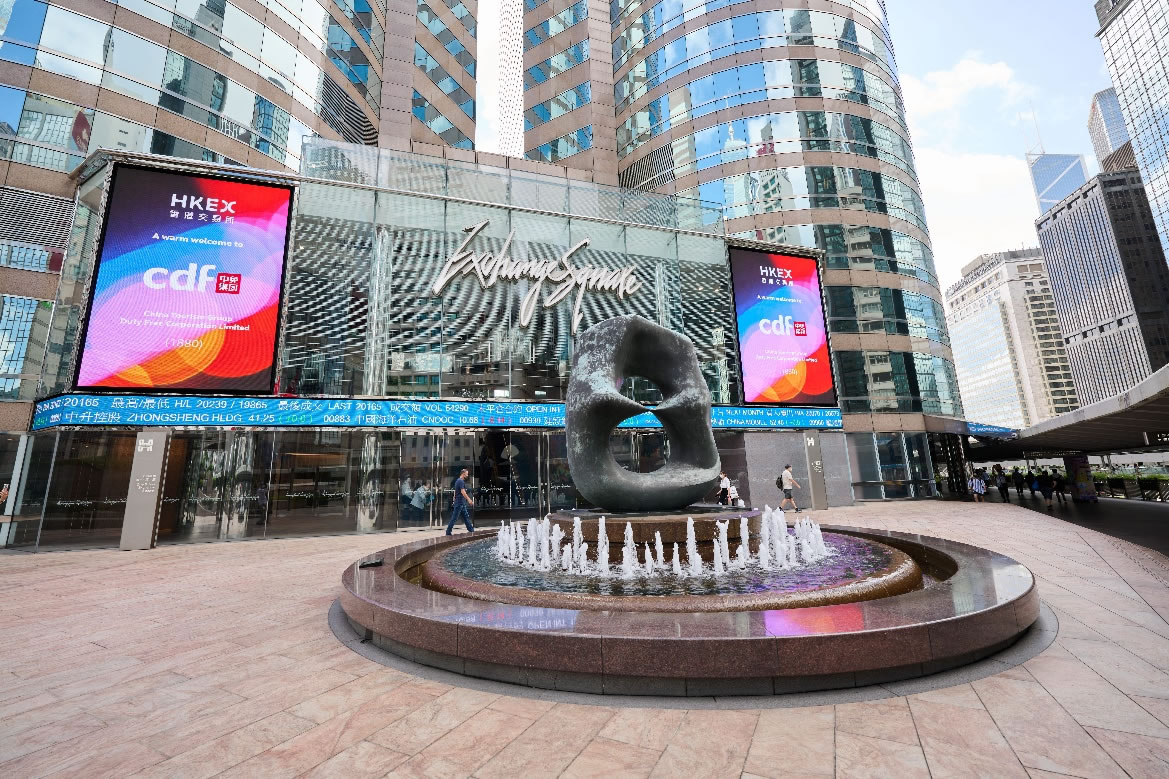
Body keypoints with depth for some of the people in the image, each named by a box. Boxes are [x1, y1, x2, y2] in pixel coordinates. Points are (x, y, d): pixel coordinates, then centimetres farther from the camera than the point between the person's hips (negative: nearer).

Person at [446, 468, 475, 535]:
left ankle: (471, 529, 21)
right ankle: (448, 531, 0)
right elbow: (463, 492, -23)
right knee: (454, 517, -5)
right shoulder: (461, 481, -15)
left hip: (462, 503, 10)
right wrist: (469, 500, -22)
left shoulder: (458, 480, 16)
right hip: (460, 502, -10)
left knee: (466, 516, 14)